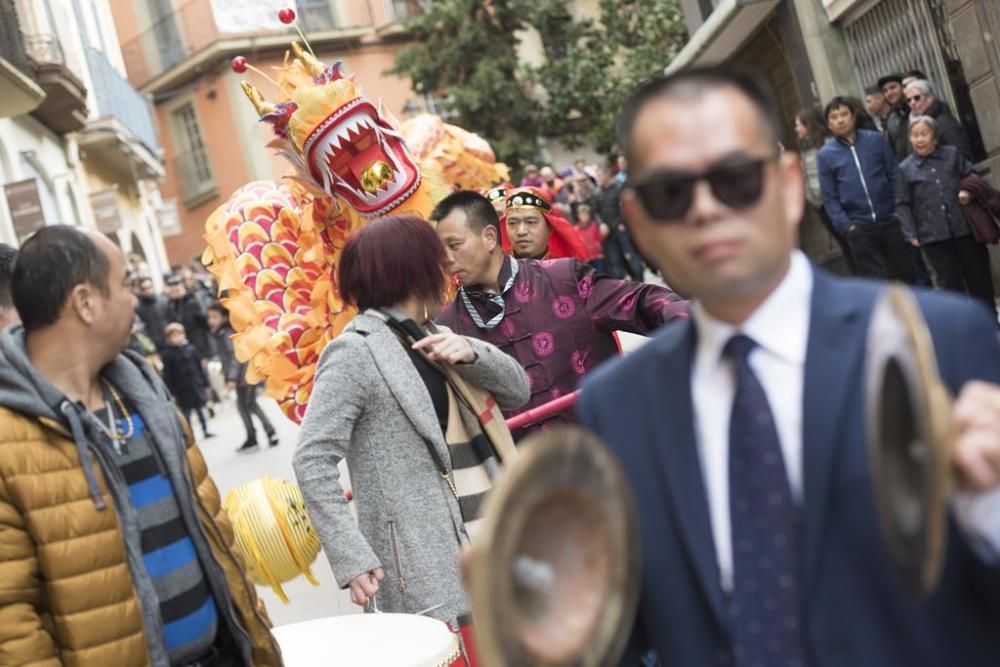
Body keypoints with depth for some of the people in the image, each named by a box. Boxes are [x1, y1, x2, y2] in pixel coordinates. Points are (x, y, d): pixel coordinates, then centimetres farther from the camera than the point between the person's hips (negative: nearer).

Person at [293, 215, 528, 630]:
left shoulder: (435, 338, 15)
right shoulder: (355, 352, -10)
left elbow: (517, 391, 13)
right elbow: (313, 460, -15)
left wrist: (471, 352, -7)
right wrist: (351, 557, -23)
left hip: (494, 538, 8)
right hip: (426, 562, -8)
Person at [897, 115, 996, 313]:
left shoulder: (952, 154, 5)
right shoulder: (905, 168, 1)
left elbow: (971, 176, 15)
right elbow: (903, 205, 2)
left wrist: (968, 191, -7)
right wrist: (911, 234, -6)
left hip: (964, 227, 2)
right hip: (933, 235, -2)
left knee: (977, 274, 10)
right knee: (950, 281, 2)